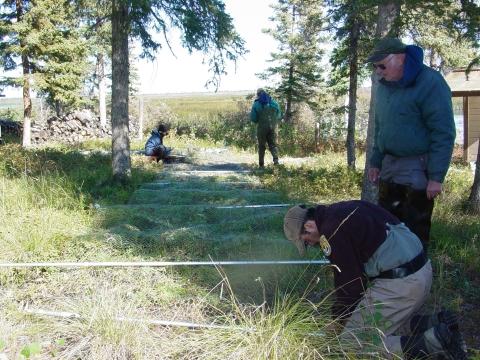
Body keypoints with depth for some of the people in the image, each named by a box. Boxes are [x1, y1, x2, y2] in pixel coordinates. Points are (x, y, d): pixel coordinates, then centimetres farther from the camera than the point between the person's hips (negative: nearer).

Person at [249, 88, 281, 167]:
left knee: (261, 146, 11)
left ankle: (261, 164, 11)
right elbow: (279, 115, 12)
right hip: (273, 126, 2)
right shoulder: (273, 102, 8)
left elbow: (253, 118, -3)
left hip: (262, 127, -2)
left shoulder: (256, 104, -2)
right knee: (274, 144, 6)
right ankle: (276, 158, -20)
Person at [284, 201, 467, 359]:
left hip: (400, 282, -10)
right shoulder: (340, 211, 14)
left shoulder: (332, 230, -15)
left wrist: (339, 319, 10)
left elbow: (348, 280, -8)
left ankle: (432, 342, -11)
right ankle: (436, 322, 11)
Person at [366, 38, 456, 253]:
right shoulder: (385, 85, 9)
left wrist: (436, 177, -19)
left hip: (417, 168, -7)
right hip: (389, 165, 8)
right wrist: (375, 162, 17)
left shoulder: (429, 82, -15)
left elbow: (444, 133, -17)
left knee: (415, 230, 1)